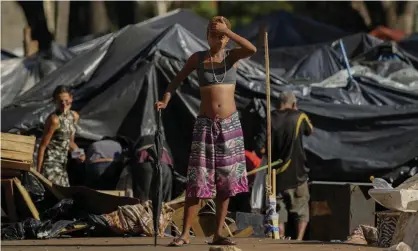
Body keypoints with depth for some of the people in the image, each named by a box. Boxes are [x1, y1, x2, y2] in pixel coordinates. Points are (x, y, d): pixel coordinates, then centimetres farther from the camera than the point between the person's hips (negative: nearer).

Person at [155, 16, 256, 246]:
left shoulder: (232, 56, 2)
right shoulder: (198, 58, 1)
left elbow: (252, 49, -18)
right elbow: (178, 79, 8)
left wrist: (226, 30, -20)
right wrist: (166, 99, -9)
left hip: (230, 124, 2)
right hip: (205, 124, -2)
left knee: (225, 180, 3)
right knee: (197, 180, -8)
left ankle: (218, 234, 8)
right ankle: (185, 233, -7)